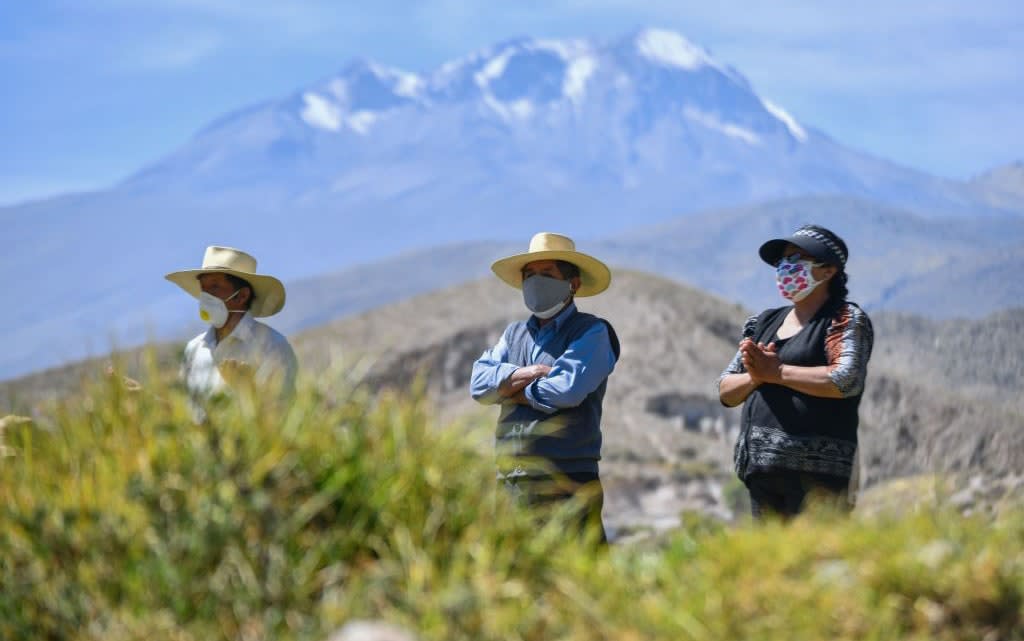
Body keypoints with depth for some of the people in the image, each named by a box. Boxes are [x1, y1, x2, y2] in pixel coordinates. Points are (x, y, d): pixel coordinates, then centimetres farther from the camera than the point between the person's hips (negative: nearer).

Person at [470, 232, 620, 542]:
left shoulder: (592, 332, 1)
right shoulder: (514, 334, 20)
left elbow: (567, 388, -15)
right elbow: (479, 383, 6)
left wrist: (511, 391, -1)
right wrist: (527, 374, -9)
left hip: (566, 483, -5)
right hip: (510, 482, 6)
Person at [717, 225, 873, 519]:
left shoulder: (846, 319, 1)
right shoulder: (764, 323, 21)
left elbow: (847, 380, -16)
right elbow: (725, 392, 18)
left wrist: (776, 372, -9)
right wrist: (755, 377, -5)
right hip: (761, 470, 7)